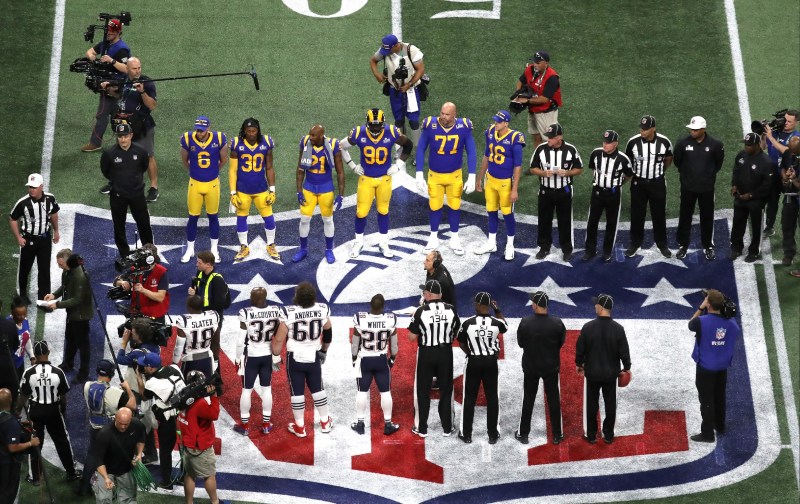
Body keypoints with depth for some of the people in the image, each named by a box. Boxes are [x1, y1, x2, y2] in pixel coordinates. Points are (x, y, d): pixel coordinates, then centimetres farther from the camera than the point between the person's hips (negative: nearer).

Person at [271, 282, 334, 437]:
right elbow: (328, 334, 4)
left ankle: (300, 427, 19)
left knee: (297, 392, 9)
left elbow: (279, 339, -16)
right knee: (318, 389, 19)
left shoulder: (289, 313, -23)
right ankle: (325, 422, 31)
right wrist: (324, 351, 20)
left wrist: (275, 357, -1)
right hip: (314, 358, 3)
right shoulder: (322, 310, -12)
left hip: (294, 358, -3)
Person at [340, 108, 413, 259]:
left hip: (385, 178, 0)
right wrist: (352, 166, -2)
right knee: (361, 212, 2)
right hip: (366, 178, 0)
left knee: (383, 210, 13)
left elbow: (408, 145, 0)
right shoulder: (359, 134, -19)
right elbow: (342, 147, -1)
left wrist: (398, 165, -3)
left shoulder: (391, 133, -18)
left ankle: (383, 243, 27)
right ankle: (358, 242, 23)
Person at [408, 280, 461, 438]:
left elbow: (412, 337, -10)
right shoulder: (451, 310, -6)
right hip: (446, 353, 3)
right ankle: (447, 427, 20)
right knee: (446, 390, 14)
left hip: (426, 354, -3)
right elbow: (457, 333, 4)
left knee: (423, 391, 10)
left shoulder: (421, 311, -15)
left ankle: (421, 428, 15)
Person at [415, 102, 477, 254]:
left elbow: (471, 152, -9)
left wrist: (471, 177, -11)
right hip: (434, 174, 0)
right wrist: (419, 175, -10)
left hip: (455, 175, 0)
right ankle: (433, 239, 30)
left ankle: (454, 239, 29)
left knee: (455, 206, 13)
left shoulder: (463, 127, -18)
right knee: (435, 206, 12)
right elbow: (421, 149, -8)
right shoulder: (430, 126, -20)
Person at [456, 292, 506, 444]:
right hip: (491, 363, 1)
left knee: (469, 398, 10)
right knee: (492, 398, 10)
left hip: (473, 362, -1)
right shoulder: (496, 322, -11)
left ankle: (466, 433, 15)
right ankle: (493, 434, 15)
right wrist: (498, 311, 13)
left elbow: (461, 343, 1)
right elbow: (505, 327, 14)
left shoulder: (467, 323, -14)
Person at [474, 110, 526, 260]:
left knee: (507, 214, 6)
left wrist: (515, 189, -15)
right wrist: (480, 178, 16)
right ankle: (491, 243, 31)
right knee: (491, 211, 16)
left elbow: (518, 166, -15)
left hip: (506, 182, -6)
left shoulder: (514, 139, -21)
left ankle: (510, 246, 22)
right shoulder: (491, 133, -3)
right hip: (490, 179, 6)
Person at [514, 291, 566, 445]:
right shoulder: (557, 323, -16)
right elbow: (561, 343, -2)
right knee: (553, 400, 11)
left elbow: (520, 343, -6)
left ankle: (523, 434, 21)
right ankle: (557, 435, 18)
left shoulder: (525, 323, -19)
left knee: (528, 400, 13)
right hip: (551, 367, 0)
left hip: (531, 367, 0)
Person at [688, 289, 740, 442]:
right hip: (722, 367, 5)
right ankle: (720, 426, 38)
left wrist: (701, 307, -2)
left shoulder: (702, 321, -24)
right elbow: (737, 334, 12)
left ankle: (707, 434, 7)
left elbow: (690, 324, -2)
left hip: (705, 368, -5)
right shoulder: (730, 322, -9)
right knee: (720, 397, 22)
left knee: (706, 400, 2)